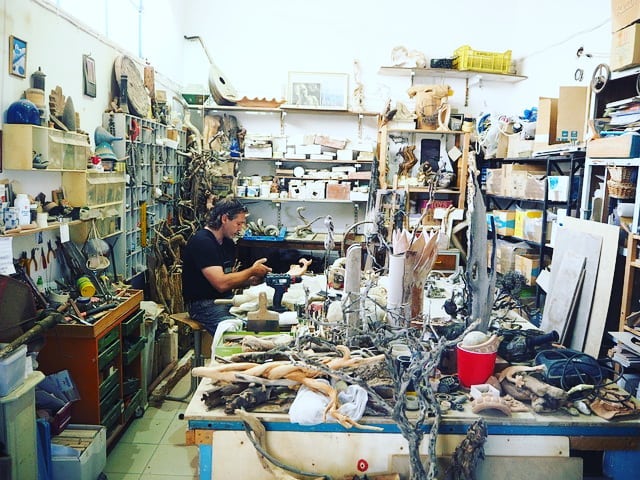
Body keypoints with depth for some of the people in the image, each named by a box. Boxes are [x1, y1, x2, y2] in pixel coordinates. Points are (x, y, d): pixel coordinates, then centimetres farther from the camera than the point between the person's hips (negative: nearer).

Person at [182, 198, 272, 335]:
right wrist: (252, 271, -13)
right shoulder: (201, 241, -17)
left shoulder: (228, 243, 13)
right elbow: (221, 284, -24)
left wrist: (250, 280, -4)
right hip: (204, 304, -8)